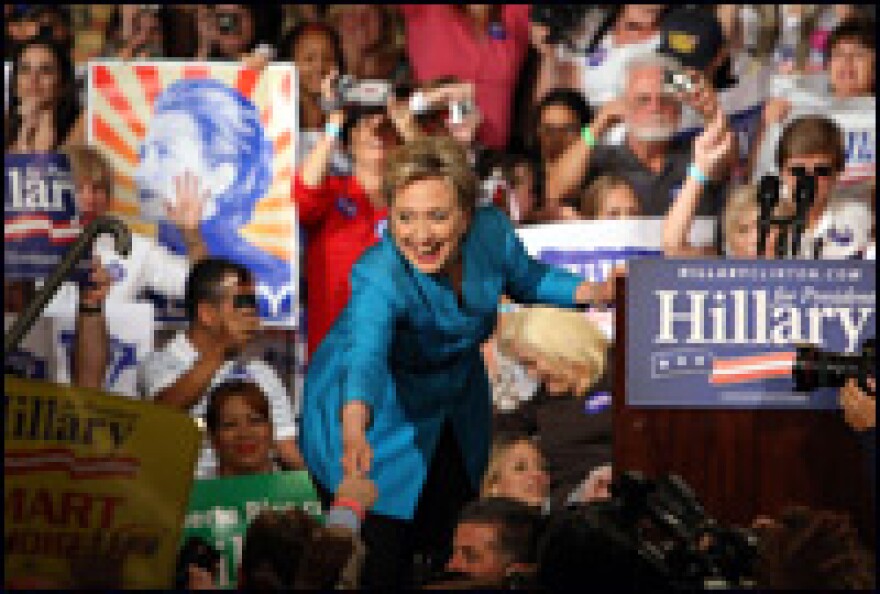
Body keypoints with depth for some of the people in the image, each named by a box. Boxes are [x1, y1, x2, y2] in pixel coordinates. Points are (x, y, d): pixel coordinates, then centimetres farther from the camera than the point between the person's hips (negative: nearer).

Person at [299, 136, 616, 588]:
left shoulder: (492, 233, -19)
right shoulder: (379, 275, -36)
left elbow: (526, 278, 5)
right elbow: (366, 354, -54)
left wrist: (596, 292, -9)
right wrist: (354, 434, -71)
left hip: (454, 406, 6)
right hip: (375, 413, -5)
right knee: (382, 565, -9)